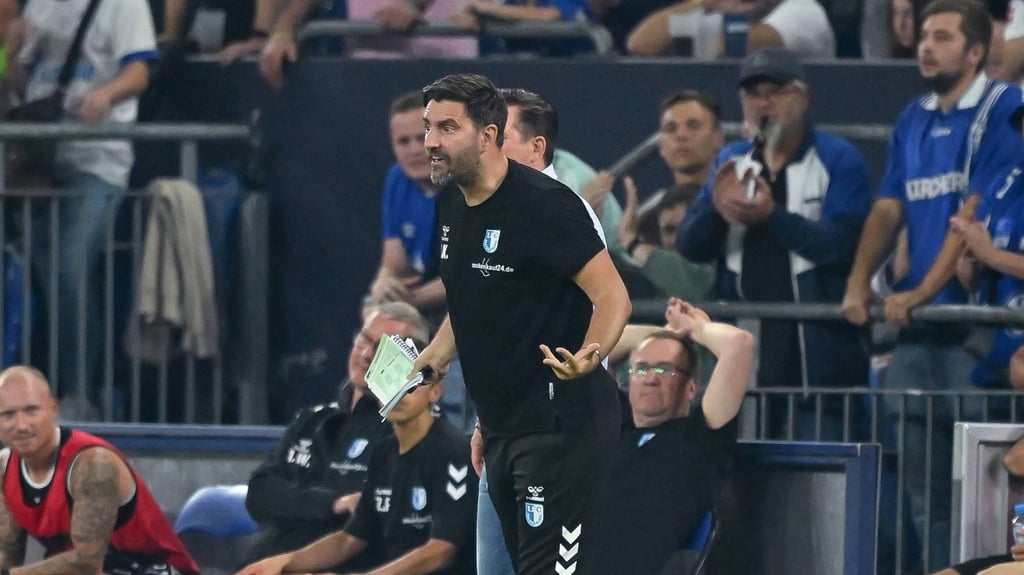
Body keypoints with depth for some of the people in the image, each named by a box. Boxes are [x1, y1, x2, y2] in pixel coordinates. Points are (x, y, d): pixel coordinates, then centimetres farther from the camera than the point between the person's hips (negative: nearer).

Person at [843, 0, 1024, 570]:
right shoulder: (914, 121, 15)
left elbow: (978, 214, -14)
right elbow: (888, 209, 13)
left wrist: (923, 292, -17)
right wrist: (859, 283, -3)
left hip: (975, 324, -7)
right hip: (916, 329, 7)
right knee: (926, 493, 8)